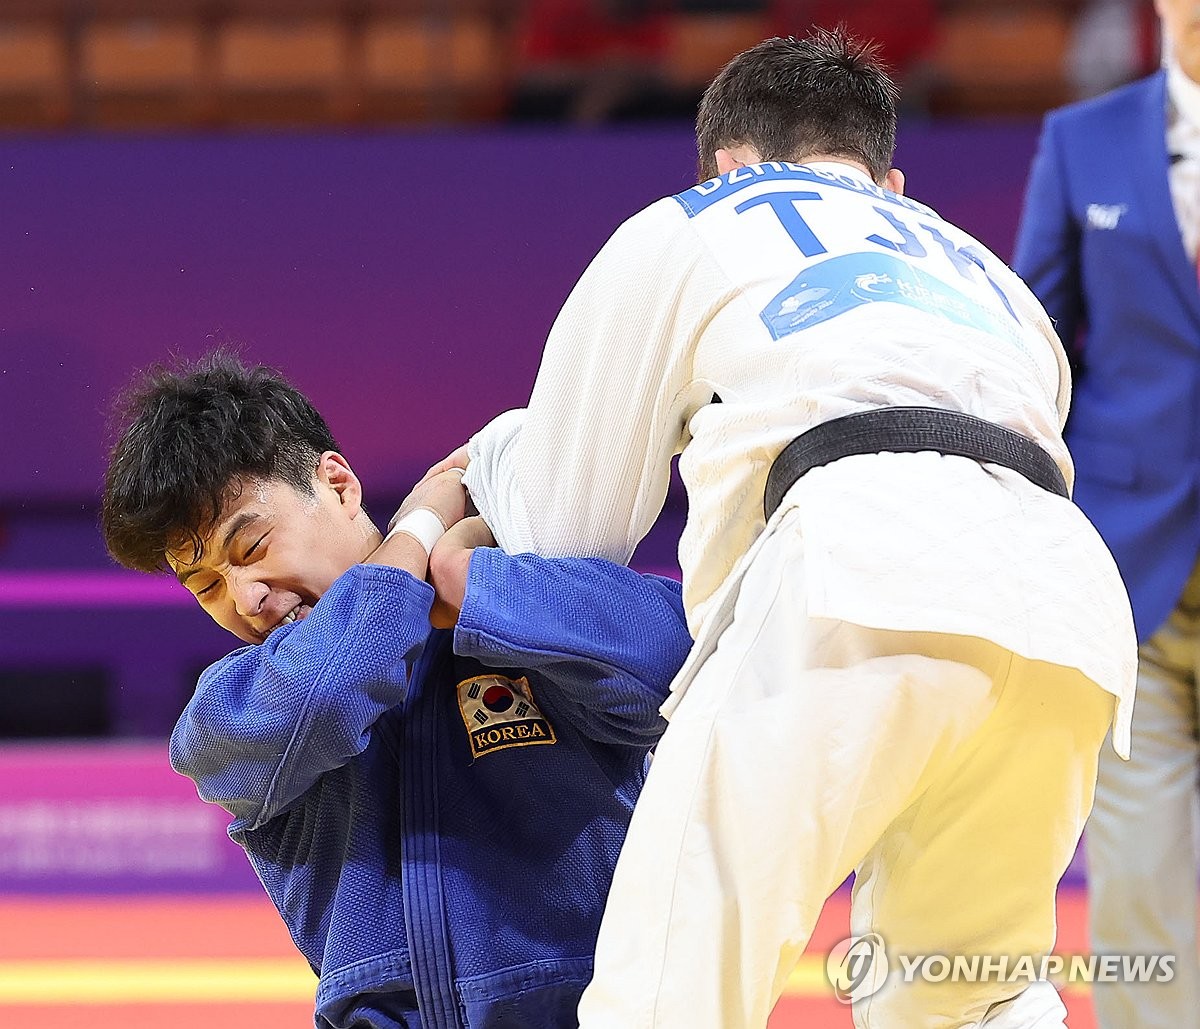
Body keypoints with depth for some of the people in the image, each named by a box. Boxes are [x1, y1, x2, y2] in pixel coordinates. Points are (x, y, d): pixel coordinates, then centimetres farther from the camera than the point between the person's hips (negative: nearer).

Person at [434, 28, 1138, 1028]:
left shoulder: (679, 232, 27)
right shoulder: (985, 278, 41)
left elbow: (567, 529, 29)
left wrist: (496, 456, 52)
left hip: (866, 578, -5)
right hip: (1072, 597, 6)